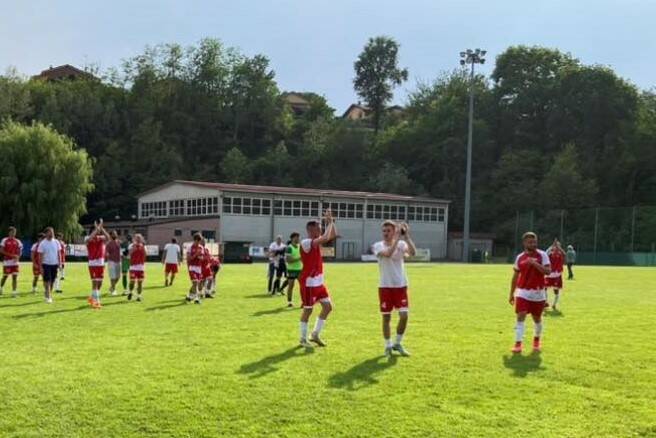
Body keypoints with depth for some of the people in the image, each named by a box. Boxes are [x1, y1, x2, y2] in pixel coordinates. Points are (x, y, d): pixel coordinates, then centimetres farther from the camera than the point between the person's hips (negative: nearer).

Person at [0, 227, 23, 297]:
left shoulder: (17, 241, 8)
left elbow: (19, 252, 11)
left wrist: (17, 257, -11)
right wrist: (12, 255, -18)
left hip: (15, 262, 3)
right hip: (7, 262, -3)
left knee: (15, 277, -1)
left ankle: (14, 292, 2)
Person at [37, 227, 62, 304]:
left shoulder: (56, 242, 4)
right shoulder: (42, 243, -5)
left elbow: (59, 253, 9)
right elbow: (40, 256, -4)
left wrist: (59, 263, 3)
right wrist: (41, 266, -8)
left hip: (54, 264, 3)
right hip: (46, 264, -3)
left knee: (52, 281, 10)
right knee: (47, 280, -7)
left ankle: (49, 294, 23)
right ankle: (48, 296, -5)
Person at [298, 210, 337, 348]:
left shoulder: (316, 241, 8)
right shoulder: (306, 242, -20)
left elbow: (333, 235, 15)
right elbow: (326, 238, -32)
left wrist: (331, 221, 2)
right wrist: (330, 222, -20)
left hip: (318, 282, 9)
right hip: (309, 283, -9)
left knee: (328, 306, 9)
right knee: (308, 310, 1)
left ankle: (315, 335, 19)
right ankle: (303, 339, 14)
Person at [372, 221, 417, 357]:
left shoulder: (401, 244, 0)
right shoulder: (378, 245, -5)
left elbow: (413, 252, -19)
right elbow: (388, 254, -27)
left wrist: (406, 236, -24)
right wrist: (398, 238, -26)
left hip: (401, 285, 2)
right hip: (385, 286, -1)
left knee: (404, 315, -5)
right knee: (386, 317, 4)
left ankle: (397, 344, 15)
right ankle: (388, 346, 20)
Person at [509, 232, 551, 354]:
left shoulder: (542, 255, -4)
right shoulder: (520, 258, 3)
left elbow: (548, 271, -16)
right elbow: (515, 276, 11)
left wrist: (535, 263, -28)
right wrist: (511, 294, 12)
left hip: (538, 293, -1)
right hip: (523, 292, 1)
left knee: (537, 318, 13)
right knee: (520, 316, -13)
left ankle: (537, 340, 37)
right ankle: (518, 344, -12)